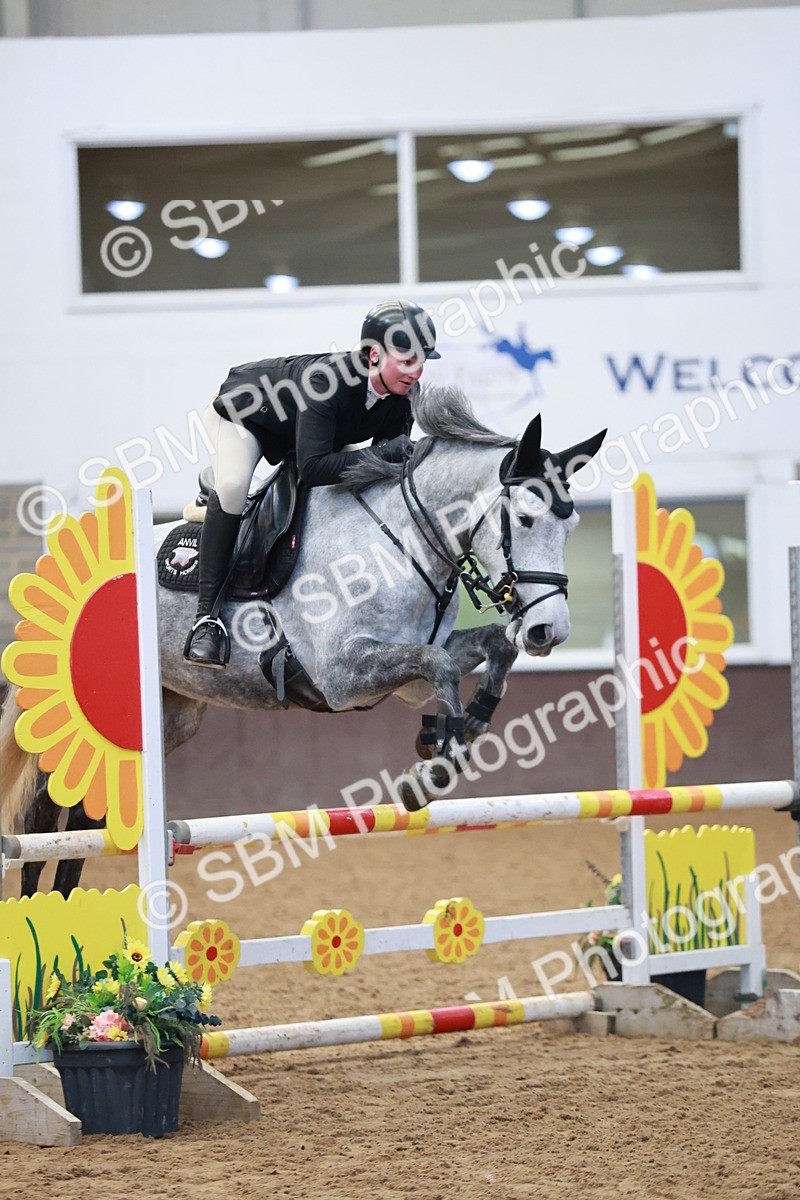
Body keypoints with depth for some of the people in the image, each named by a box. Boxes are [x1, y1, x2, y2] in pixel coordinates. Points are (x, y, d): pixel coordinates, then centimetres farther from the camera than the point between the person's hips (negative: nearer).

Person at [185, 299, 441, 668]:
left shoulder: (406, 395, -23)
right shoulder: (328, 381, -43)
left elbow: (391, 450, -11)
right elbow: (312, 468, -49)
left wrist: (403, 454, -34)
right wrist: (383, 455, -52)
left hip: (304, 429, 8)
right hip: (242, 412, -8)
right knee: (232, 486, -32)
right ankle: (206, 616, -29)